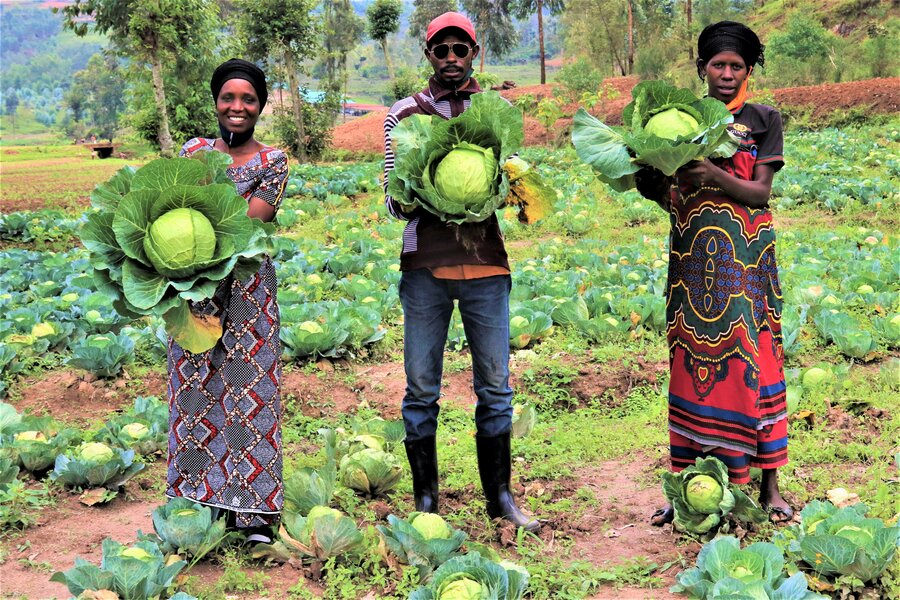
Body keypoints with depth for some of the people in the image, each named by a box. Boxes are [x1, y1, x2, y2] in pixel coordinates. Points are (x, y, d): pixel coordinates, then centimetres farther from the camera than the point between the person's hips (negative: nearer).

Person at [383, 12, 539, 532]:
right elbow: (394, 202, 6)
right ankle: (426, 500, 13)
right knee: (422, 389, 2)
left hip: (486, 263, 1)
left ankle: (500, 495, 16)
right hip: (425, 265, -1)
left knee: (495, 386, 5)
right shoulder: (404, 115, 7)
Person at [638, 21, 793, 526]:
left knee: (751, 363, -2)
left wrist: (714, 175, -21)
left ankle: (769, 485, 6)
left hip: (746, 261, -2)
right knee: (691, 365, 2)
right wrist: (651, 183, -14)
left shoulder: (764, 120, 6)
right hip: (693, 258, 2)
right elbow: (671, 196, 8)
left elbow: (761, 192, -5)